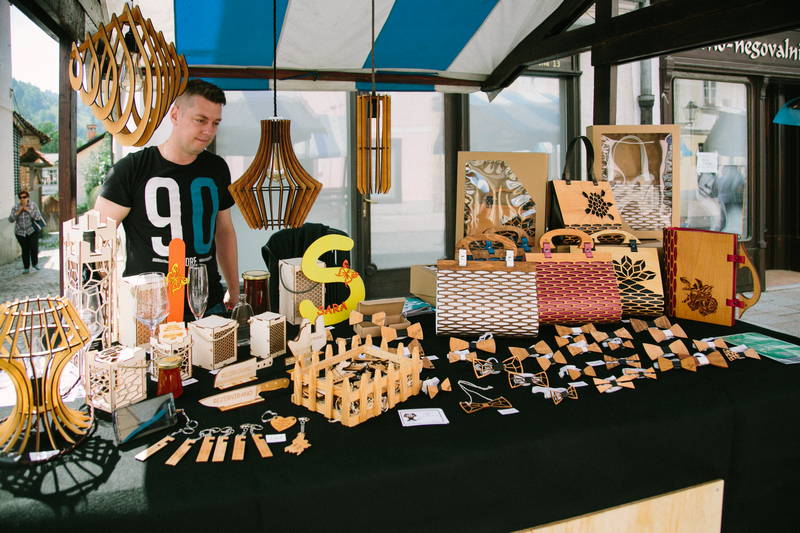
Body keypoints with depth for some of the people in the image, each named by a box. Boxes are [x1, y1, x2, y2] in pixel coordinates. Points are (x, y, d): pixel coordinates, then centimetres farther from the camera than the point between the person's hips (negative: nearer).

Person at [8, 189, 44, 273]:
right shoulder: (15, 208, -4)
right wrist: (18, 212, -20)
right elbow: (10, 219, -9)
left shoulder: (33, 205, -6)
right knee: (25, 250, 2)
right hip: (20, 232, 1)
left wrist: (28, 210, -21)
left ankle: (35, 263, 16)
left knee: (34, 248, -9)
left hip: (32, 230, -1)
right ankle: (26, 268, 14)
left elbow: (38, 217, -14)